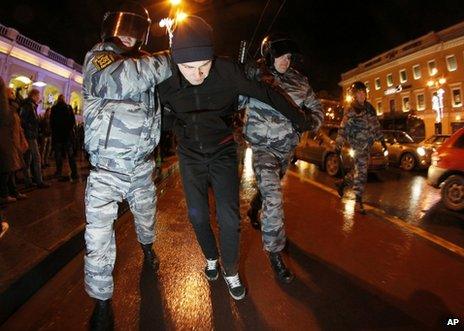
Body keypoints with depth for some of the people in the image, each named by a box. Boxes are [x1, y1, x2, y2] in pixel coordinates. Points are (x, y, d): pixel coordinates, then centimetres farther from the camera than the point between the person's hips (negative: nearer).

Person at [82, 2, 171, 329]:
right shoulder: (97, 58, -8)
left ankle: (147, 247, 55)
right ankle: (102, 302, 14)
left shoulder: (144, 63, 7)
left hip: (142, 166, 5)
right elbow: (122, 79, -30)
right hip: (107, 169, -4)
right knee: (99, 236, -4)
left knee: (146, 212, 24)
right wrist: (167, 61, -28)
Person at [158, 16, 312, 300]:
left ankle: (231, 271, 19)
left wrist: (299, 119, -2)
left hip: (223, 152, -2)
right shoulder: (167, 81, -16)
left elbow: (266, 94, -11)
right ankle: (211, 258, 35)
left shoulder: (227, 71, -22)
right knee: (197, 214, 7)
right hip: (190, 155, 2)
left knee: (229, 217, -6)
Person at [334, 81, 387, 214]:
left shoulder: (369, 107, 12)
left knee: (359, 169, 14)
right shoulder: (351, 111, -9)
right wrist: (338, 144, -21)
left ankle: (342, 183, 34)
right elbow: (343, 129, -13)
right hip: (359, 144, -7)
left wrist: (381, 140, 20)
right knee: (361, 171, -9)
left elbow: (376, 125, 19)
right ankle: (358, 201, -2)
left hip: (368, 144, 8)